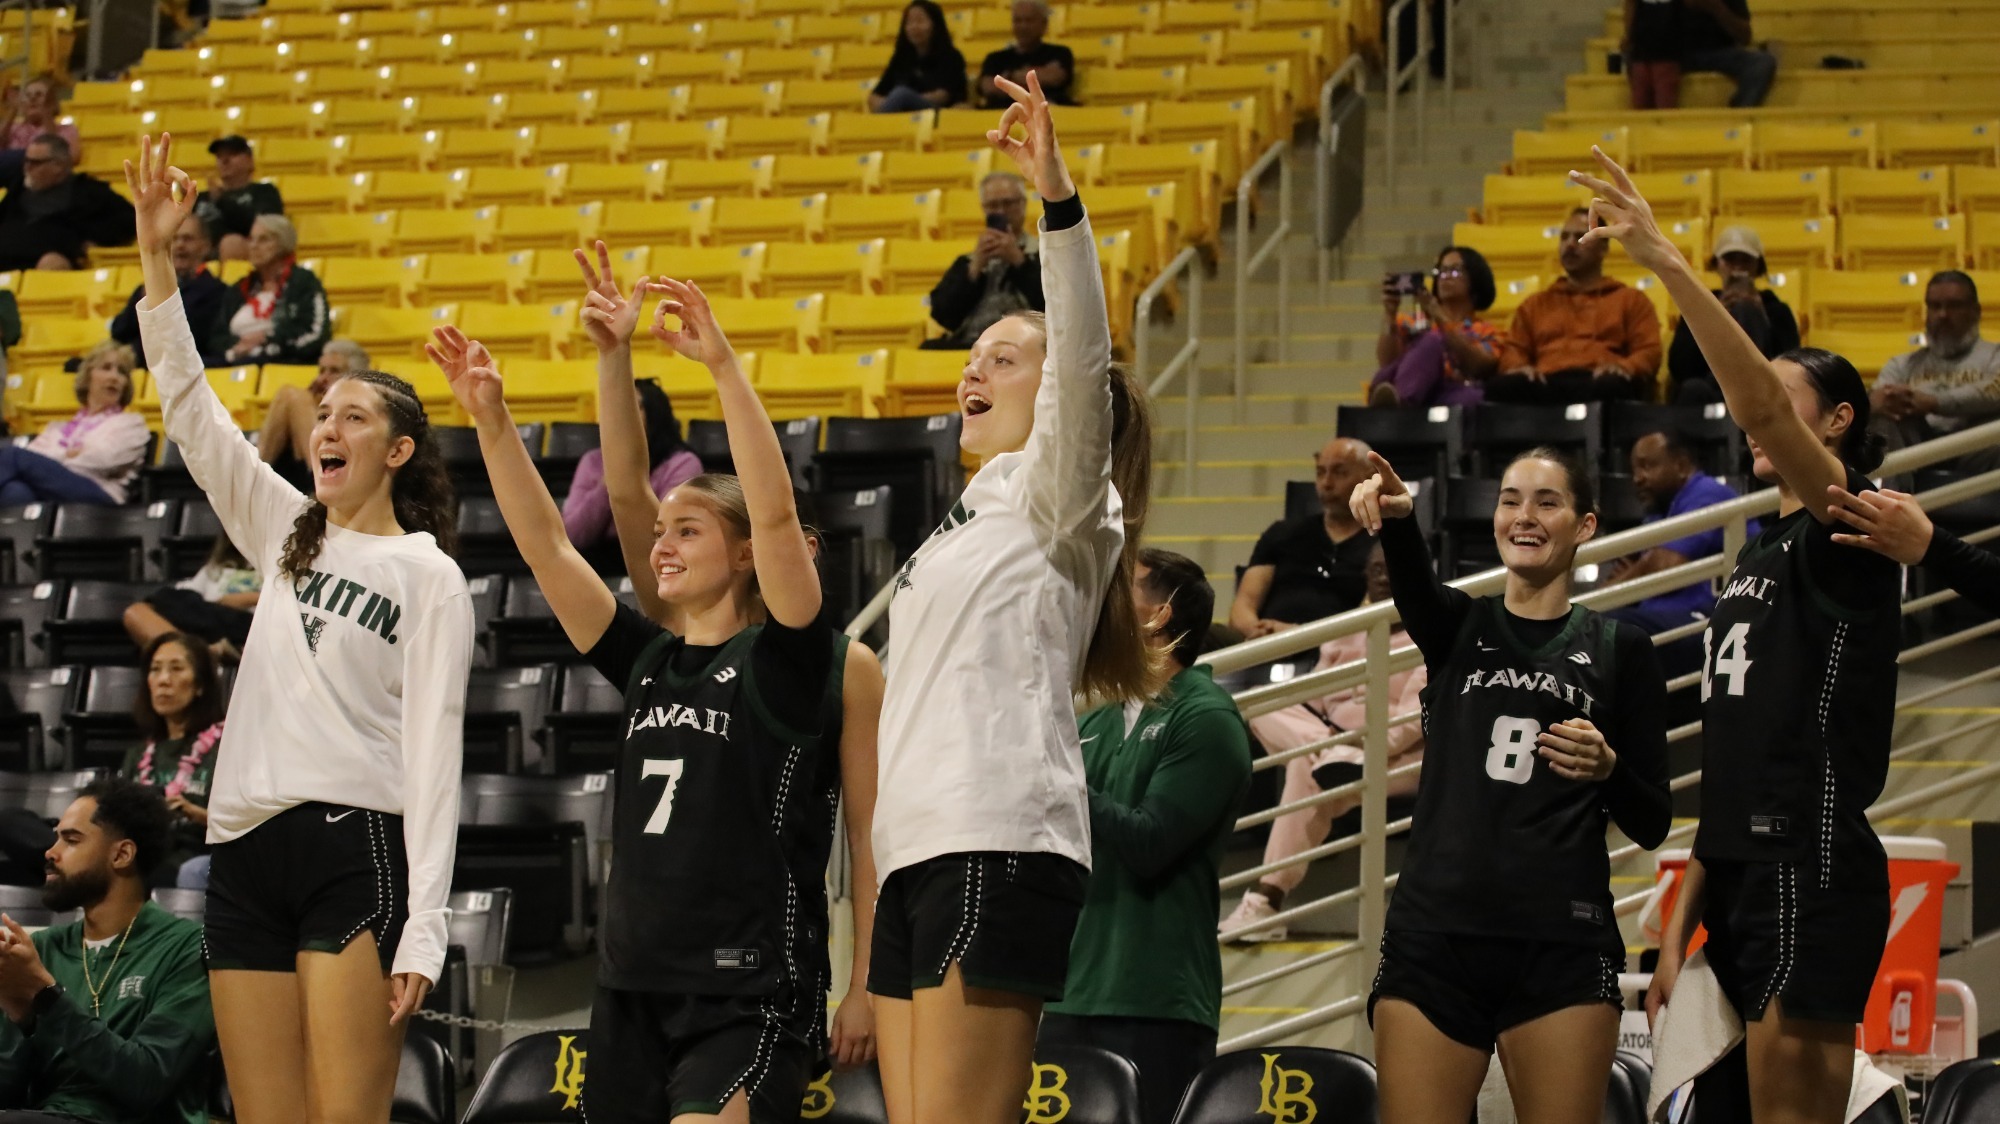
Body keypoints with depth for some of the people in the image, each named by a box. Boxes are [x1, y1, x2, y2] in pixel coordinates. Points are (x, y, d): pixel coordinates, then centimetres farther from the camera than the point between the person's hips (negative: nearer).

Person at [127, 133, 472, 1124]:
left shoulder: (428, 576, 1)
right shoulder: (287, 534, 18)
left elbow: (434, 747, -6)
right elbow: (190, 409, 12)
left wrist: (423, 924, -13)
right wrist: (156, 254, 3)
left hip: (356, 846, -6)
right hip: (245, 846, 6)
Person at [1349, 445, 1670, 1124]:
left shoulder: (1619, 649, 10)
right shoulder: (1457, 628, 13)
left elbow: (1652, 825, 9)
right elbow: (1413, 584, -13)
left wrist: (1608, 768, -13)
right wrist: (1396, 519, -35)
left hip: (1561, 946, -1)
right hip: (1435, 934, 1)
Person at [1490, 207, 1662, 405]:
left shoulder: (1631, 300, 27)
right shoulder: (1535, 304, 35)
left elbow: (1649, 352, 14)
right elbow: (1513, 350, 26)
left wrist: (1623, 368, -11)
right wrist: (1519, 368, -1)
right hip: (1545, 385, 2)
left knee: (1613, 387, -44)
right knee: (1500, 386, -38)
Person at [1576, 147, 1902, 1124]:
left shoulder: (1848, 532, -6)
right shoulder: (1755, 556, 20)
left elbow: (1759, 402, -25)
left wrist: (1664, 259, -28)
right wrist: (1679, 930, 18)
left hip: (1814, 876, -9)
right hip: (1743, 879, 9)